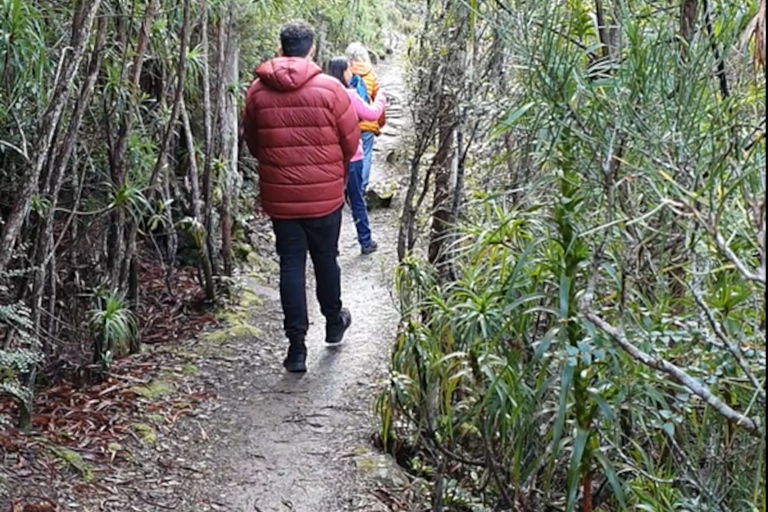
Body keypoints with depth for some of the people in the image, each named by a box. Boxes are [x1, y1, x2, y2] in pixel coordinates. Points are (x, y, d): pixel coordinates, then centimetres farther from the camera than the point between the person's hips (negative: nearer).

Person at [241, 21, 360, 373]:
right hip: (325, 194, -1)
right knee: (326, 259, 17)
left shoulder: (258, 91, -3)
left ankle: (297, 347, 4)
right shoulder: (330, 88, -10)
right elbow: (351, 140, -3)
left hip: (278, 196, 1)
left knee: (291, 266, 6)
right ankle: (334, 323, 37)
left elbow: (251, 142, 8)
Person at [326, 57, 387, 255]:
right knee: (357, 200, 9)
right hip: (351, 156, -3)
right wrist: (380, 98, 13)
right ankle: (366, 242, 18)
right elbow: (372, 114, -5)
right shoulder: (349, 96, -15)